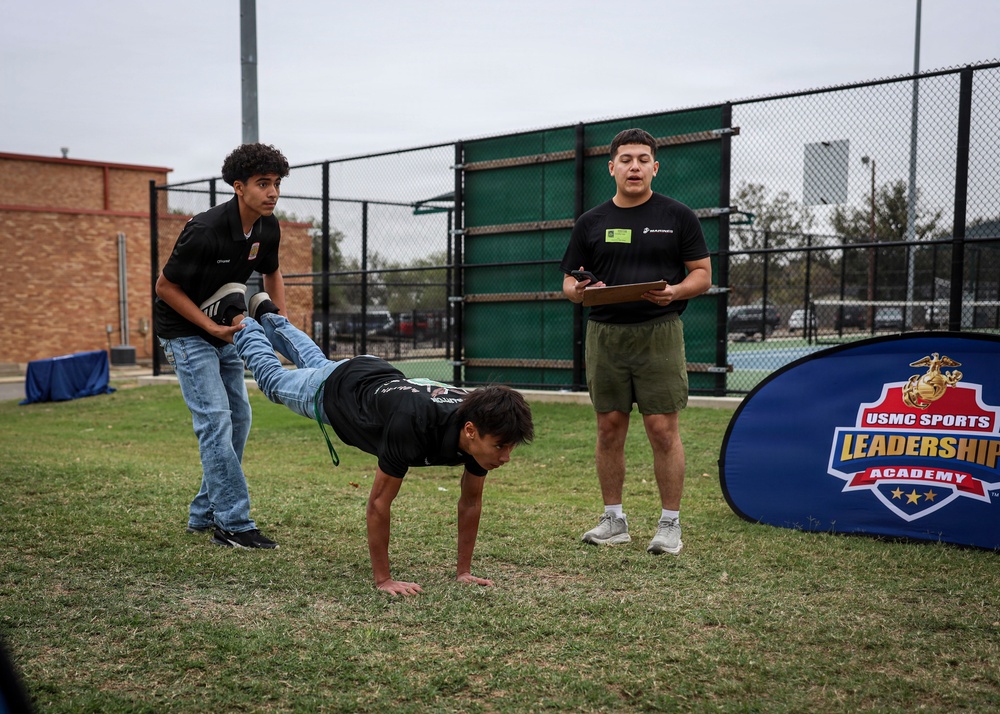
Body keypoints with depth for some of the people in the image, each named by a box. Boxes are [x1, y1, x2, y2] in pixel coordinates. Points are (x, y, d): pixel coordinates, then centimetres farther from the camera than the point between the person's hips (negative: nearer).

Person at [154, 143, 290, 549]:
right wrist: (211, 326, -21)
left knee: (238, 418, 8)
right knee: (215, 420, -14)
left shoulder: (267, 228, -5)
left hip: (225, 331, 8)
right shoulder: (205, 230, -27)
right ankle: (232, 524, -10)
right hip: (186, 333, -8)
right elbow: (165, 286, -18)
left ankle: (205, 514, 20)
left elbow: (271, 273, 15)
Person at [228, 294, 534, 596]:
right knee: (274, 379, 27)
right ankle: (243, 325, 53)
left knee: (317, 364, 36)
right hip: (332, 390, -5)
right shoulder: (415, 427, -49)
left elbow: (470, 501, -16)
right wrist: (383, 580, -35)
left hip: (381, 377, 5)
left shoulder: (481, 426, -31)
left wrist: (463, 571, -14)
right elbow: (378, 505, -39)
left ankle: (271, 317, 61)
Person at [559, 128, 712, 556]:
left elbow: (703, 275, 3)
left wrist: (674, 291, -18)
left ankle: (670, 524, 8)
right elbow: (569, 281, 12)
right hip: (605, 334, 3)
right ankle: (613, 520, 18)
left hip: (659, 333, -3)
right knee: (609, 429, 6)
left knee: (663, 430, -4)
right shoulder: (591, 223, 11)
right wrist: (578, 290, -11)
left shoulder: (677, 216, 4)